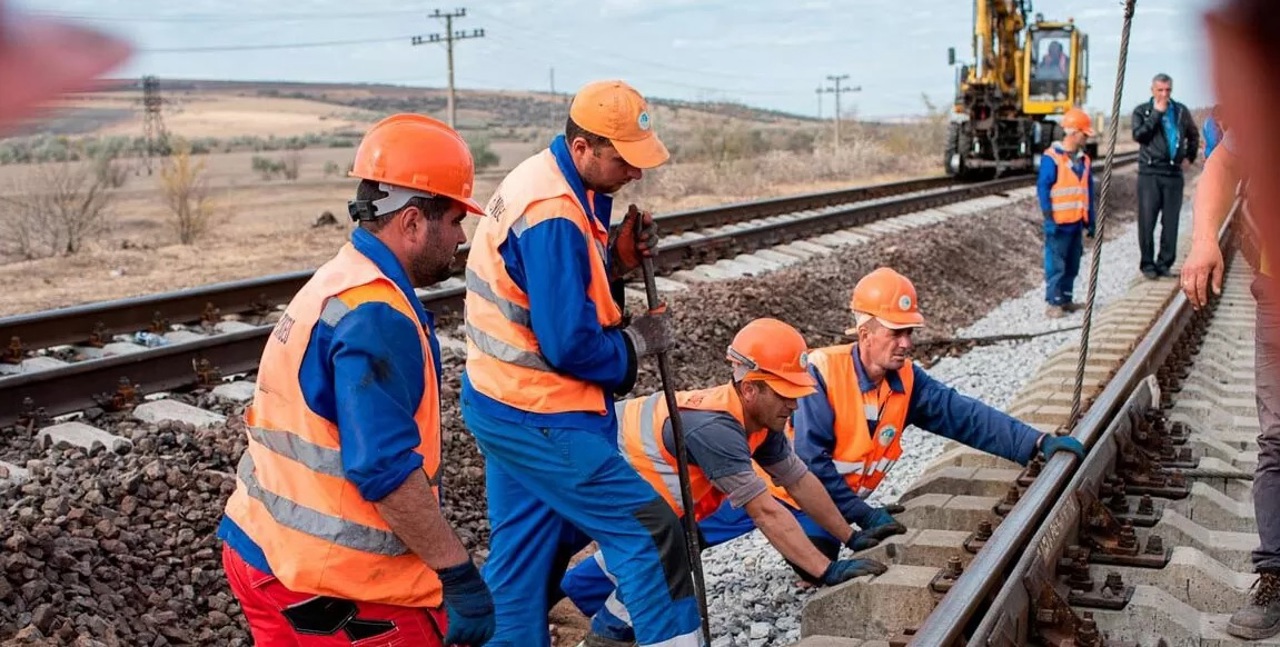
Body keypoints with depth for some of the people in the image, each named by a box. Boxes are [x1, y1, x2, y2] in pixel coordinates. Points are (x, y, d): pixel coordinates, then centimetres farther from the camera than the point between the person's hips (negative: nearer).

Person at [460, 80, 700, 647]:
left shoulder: (546, 179, 6)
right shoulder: (554, 216, -24)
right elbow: (571, 345, -24)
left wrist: (617, 259, -4)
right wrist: (635, 343, -6)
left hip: (508, 404, 10)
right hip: (538, 416, -10)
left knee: (524, 550, 18)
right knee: (650, 532, -3)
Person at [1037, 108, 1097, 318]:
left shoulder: (1084, 160, 11)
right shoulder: (1052, 157, -11)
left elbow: (1088, 191, 16)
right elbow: (1042, 188, -13)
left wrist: (1090, 220, 15)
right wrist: (1049, 219, -16)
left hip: (1076, 222, 7)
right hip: (1059, 223, -7)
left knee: (1072, 264, 12)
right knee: (1056, 264, -4)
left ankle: (1066, 298, 21)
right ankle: (1053, 302, 2)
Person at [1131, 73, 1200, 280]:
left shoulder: (1181, 111, 12)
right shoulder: (1142, 111, 4)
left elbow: (1194, 135, 28)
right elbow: (1138, 135, -14)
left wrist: (1190, 157, 18)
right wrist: (1157, 113, -12)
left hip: (1174, 173, 3)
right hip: (1149, 172, -3)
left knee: (1170, 222, 3)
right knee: (1147, 221, -3)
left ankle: (1164, 263, 12)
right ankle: (1147, 264, 6)